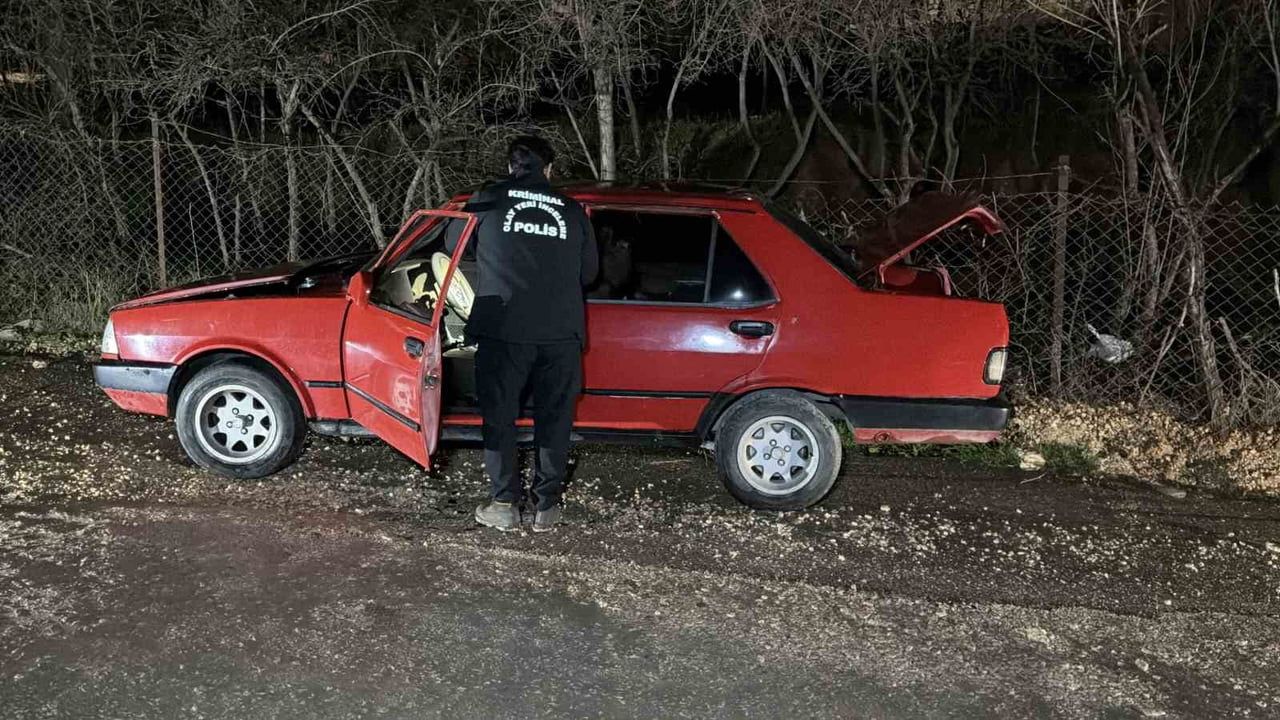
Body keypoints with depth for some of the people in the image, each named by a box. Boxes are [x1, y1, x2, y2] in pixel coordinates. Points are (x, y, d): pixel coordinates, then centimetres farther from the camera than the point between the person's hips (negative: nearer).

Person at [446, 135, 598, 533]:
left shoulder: (488, 199, 5)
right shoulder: (572, 210, 11)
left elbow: (453, 245, 19)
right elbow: (588, 272, 17)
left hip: (503, 329, -2)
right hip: (561, 332, 2)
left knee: (500, 418, 10)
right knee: (554, 419, 12)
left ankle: (504, 505, 13)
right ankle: (546, 506, 17)